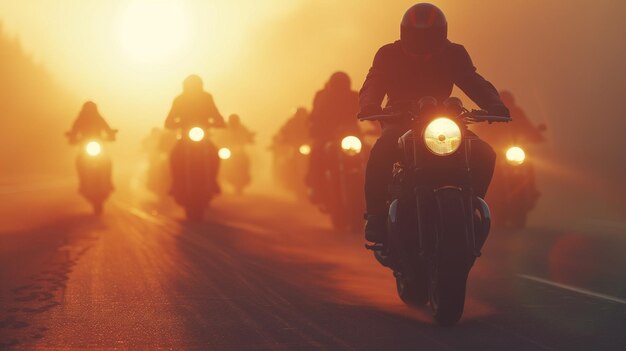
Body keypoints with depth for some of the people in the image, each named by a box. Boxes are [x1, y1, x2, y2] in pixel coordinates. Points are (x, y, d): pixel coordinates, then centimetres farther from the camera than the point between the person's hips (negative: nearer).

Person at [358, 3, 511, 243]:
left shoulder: (453, 55, 2)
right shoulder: (389, 55, -2)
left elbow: (474, 84, -9)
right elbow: (372, 86, -15)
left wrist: (495, 106, -31)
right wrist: (369, 106, -40)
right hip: (400, 122, -2)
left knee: (484, 155, -21)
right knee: (381, 153, -36)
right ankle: (375, 217, -22)